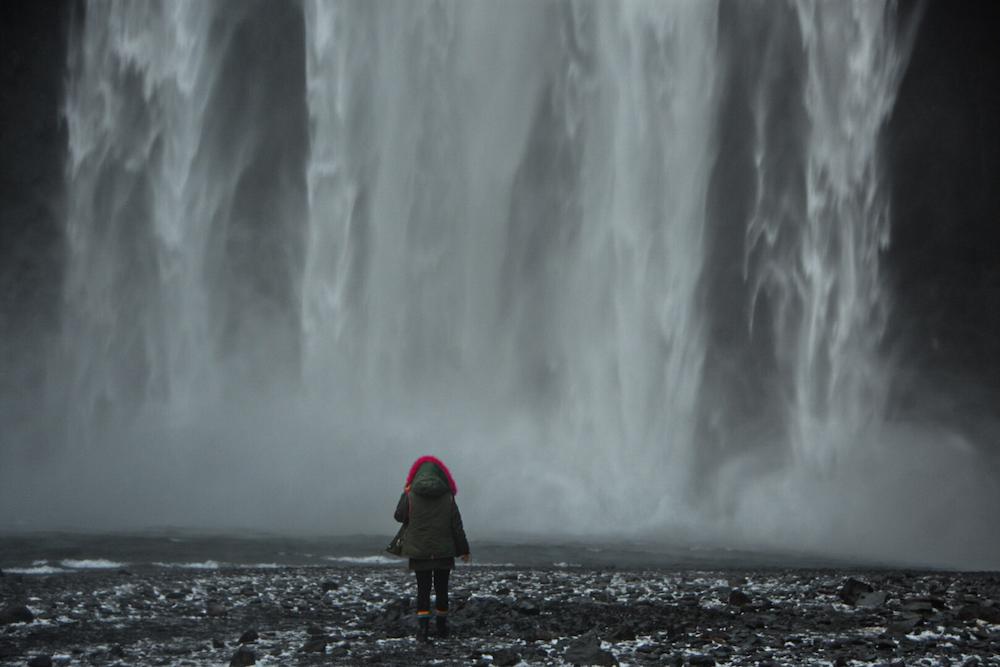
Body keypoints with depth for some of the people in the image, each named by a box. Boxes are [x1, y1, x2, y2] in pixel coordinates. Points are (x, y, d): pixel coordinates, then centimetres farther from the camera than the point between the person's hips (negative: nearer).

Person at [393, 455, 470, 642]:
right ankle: (442, 627, 22)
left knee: (423, 589, 2)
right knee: (441, 588, 12)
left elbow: (399, 516, 4)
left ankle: (423, 627, -12)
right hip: (444, 551, 1)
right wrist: (463, 549, 8)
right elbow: (456, 525, 0)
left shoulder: (411, 494, -8)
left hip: (419, 551, -1)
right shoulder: (447, 496, -3)